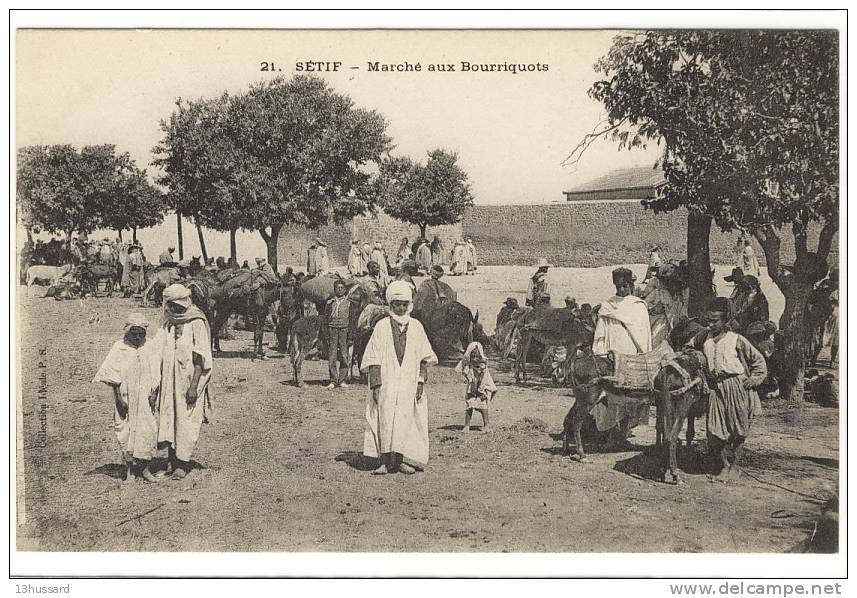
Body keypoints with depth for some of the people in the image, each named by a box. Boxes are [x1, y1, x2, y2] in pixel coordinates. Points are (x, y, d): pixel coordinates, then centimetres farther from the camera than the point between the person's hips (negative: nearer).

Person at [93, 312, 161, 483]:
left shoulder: (150, 348, 3)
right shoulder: (119, 348, -2)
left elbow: (156, 375, 6)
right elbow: (113, 374, -3)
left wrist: (154, 393, -5)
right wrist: (119, 396, -10)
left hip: (146, 397, 1)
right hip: (126, 398, -1)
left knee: (148, 430, -3)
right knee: (125, 430, 1)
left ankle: (146, 468, 7)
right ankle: (129, 470, 11)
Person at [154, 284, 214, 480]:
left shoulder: (197, 324, -8)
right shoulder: (167, 324, 8)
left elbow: (200, 359, -11)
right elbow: (158, 354, 11)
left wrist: (194, 386, -16)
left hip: (190, 380, -5)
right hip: (169, 380, 5)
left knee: (186, 421, -2)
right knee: (168, 418, 6)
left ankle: (182, 464, 5)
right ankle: (172, 459, 16)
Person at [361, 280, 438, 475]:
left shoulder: (416, 327, 8)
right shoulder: (381, 327, 3)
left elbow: (424, 358, 8)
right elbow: (374, 359, 1)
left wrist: (421, 382, -1)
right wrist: (375, 385, -6)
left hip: (409, 384, 1)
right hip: (387, 383, -1)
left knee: (406, 420, -4)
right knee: (386, 420, -4)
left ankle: (404, 460, 2)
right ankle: (386, 462, -1)